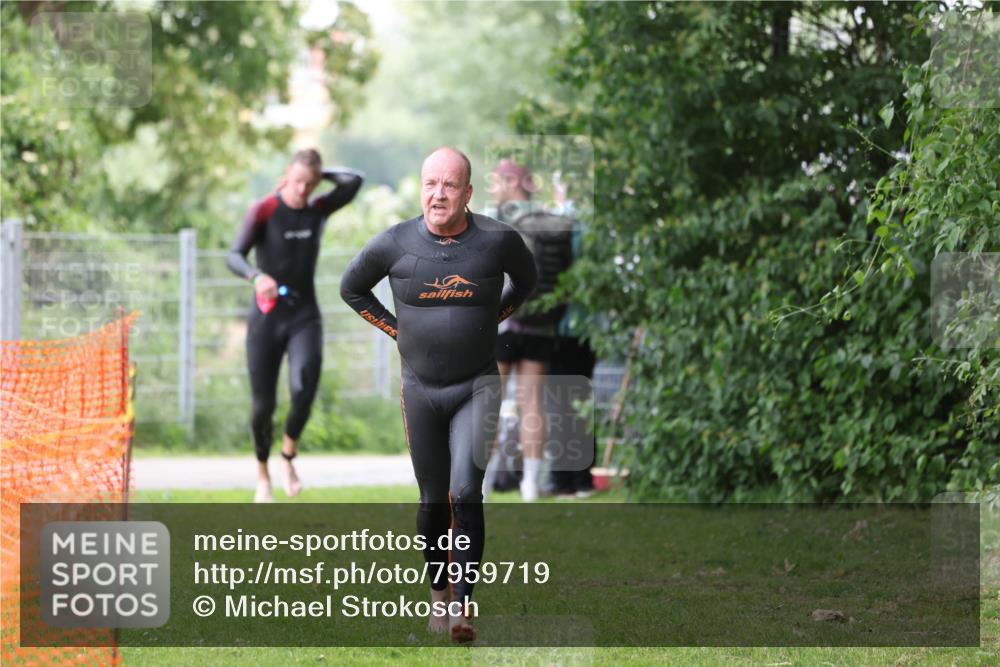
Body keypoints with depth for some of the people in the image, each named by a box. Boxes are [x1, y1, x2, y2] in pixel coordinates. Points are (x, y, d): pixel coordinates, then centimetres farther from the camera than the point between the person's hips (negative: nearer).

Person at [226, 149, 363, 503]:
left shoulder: (318, 210, 4)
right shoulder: (263, 210, -7)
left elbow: (354, 180, -7)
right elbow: (234, 256, -18)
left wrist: (320, 173, 0)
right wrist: (256, 276, -38)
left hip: (305, 317, 2)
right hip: (266, 317, -2)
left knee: (303, 390, -21)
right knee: (264, 405, -1)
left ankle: (289, 456, 5)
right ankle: (263, 474, 24)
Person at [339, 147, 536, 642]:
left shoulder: (498, 241, -9)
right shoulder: (395, 244, -9)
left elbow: (525, 279, 15)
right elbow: (352, 288, 10)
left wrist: (491, 320, 6)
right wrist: (398, 330, 4)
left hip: (477, 387, -1)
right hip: (420, 387, 1)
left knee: (465, 494, -15)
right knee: (433, 501, 8)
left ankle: (463, 604, -13)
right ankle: (438, 592, 26)